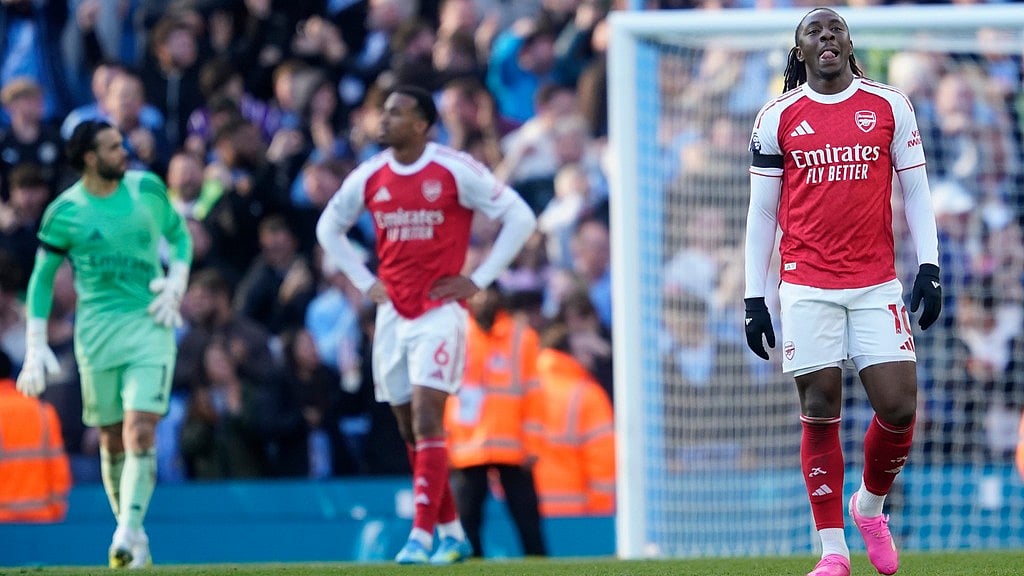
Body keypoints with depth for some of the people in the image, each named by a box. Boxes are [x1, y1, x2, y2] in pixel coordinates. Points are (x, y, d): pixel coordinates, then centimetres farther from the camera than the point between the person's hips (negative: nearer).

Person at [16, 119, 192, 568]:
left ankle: (128, 538, -20)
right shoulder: (64, 212, -3)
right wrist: (35, 348, -2)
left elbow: (179, 235, 19)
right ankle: (128, 528, 21)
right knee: (112, 440, 5)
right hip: (96, 329, 0)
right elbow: (41, 279, 4)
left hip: (150, 326, 0)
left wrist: (177, 283, 1)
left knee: (141, 433, -14)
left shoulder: (147, 189, 3)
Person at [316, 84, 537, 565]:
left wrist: (479, 280, -8)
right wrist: (365, 282, 10)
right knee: (411, 431, 8)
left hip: (440, 312, -5)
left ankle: (422, 536, -18)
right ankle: (452, 533, 20)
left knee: (426, 419, -16)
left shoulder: (455, 171, -10)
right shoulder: (370, 176, 4)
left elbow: (520, 218, -6)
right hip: (393, 314, 5)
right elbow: (329, 227, 21)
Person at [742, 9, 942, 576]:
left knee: (899, 406, -7)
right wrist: (754, 297, 4)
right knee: (820, 413, -2)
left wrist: (928, 266, -2)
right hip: (807, 288, -1)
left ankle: (871, 504, 22)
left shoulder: (889, 106, 6)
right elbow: (761, 211, 7)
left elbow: (915, 190, 9)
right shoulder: (777, 118, 5)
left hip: (877, 284, 1)